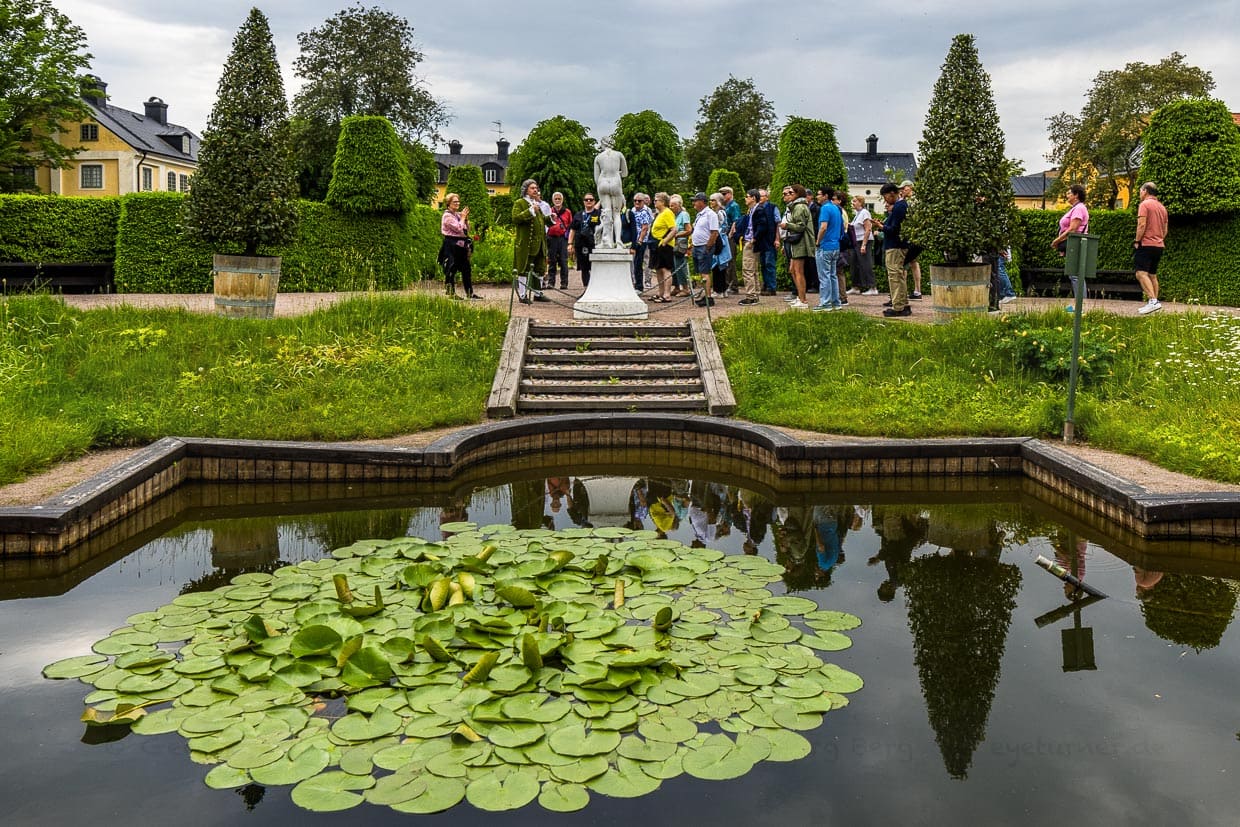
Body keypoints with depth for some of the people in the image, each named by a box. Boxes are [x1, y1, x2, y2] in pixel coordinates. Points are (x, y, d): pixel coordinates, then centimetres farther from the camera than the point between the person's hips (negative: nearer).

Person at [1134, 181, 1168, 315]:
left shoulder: (1144, 204, -7)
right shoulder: (1162, 207, 19)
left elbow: (1142, 225, -16)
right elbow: (1165, 230, 20)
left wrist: (1137, 241, -11)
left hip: (1146, 244, -9)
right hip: (1159, 246, 9)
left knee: (1141, 273, -17)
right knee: (1152, 275, 13)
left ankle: (1153, 301, -30)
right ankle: (1154, 303, 11)